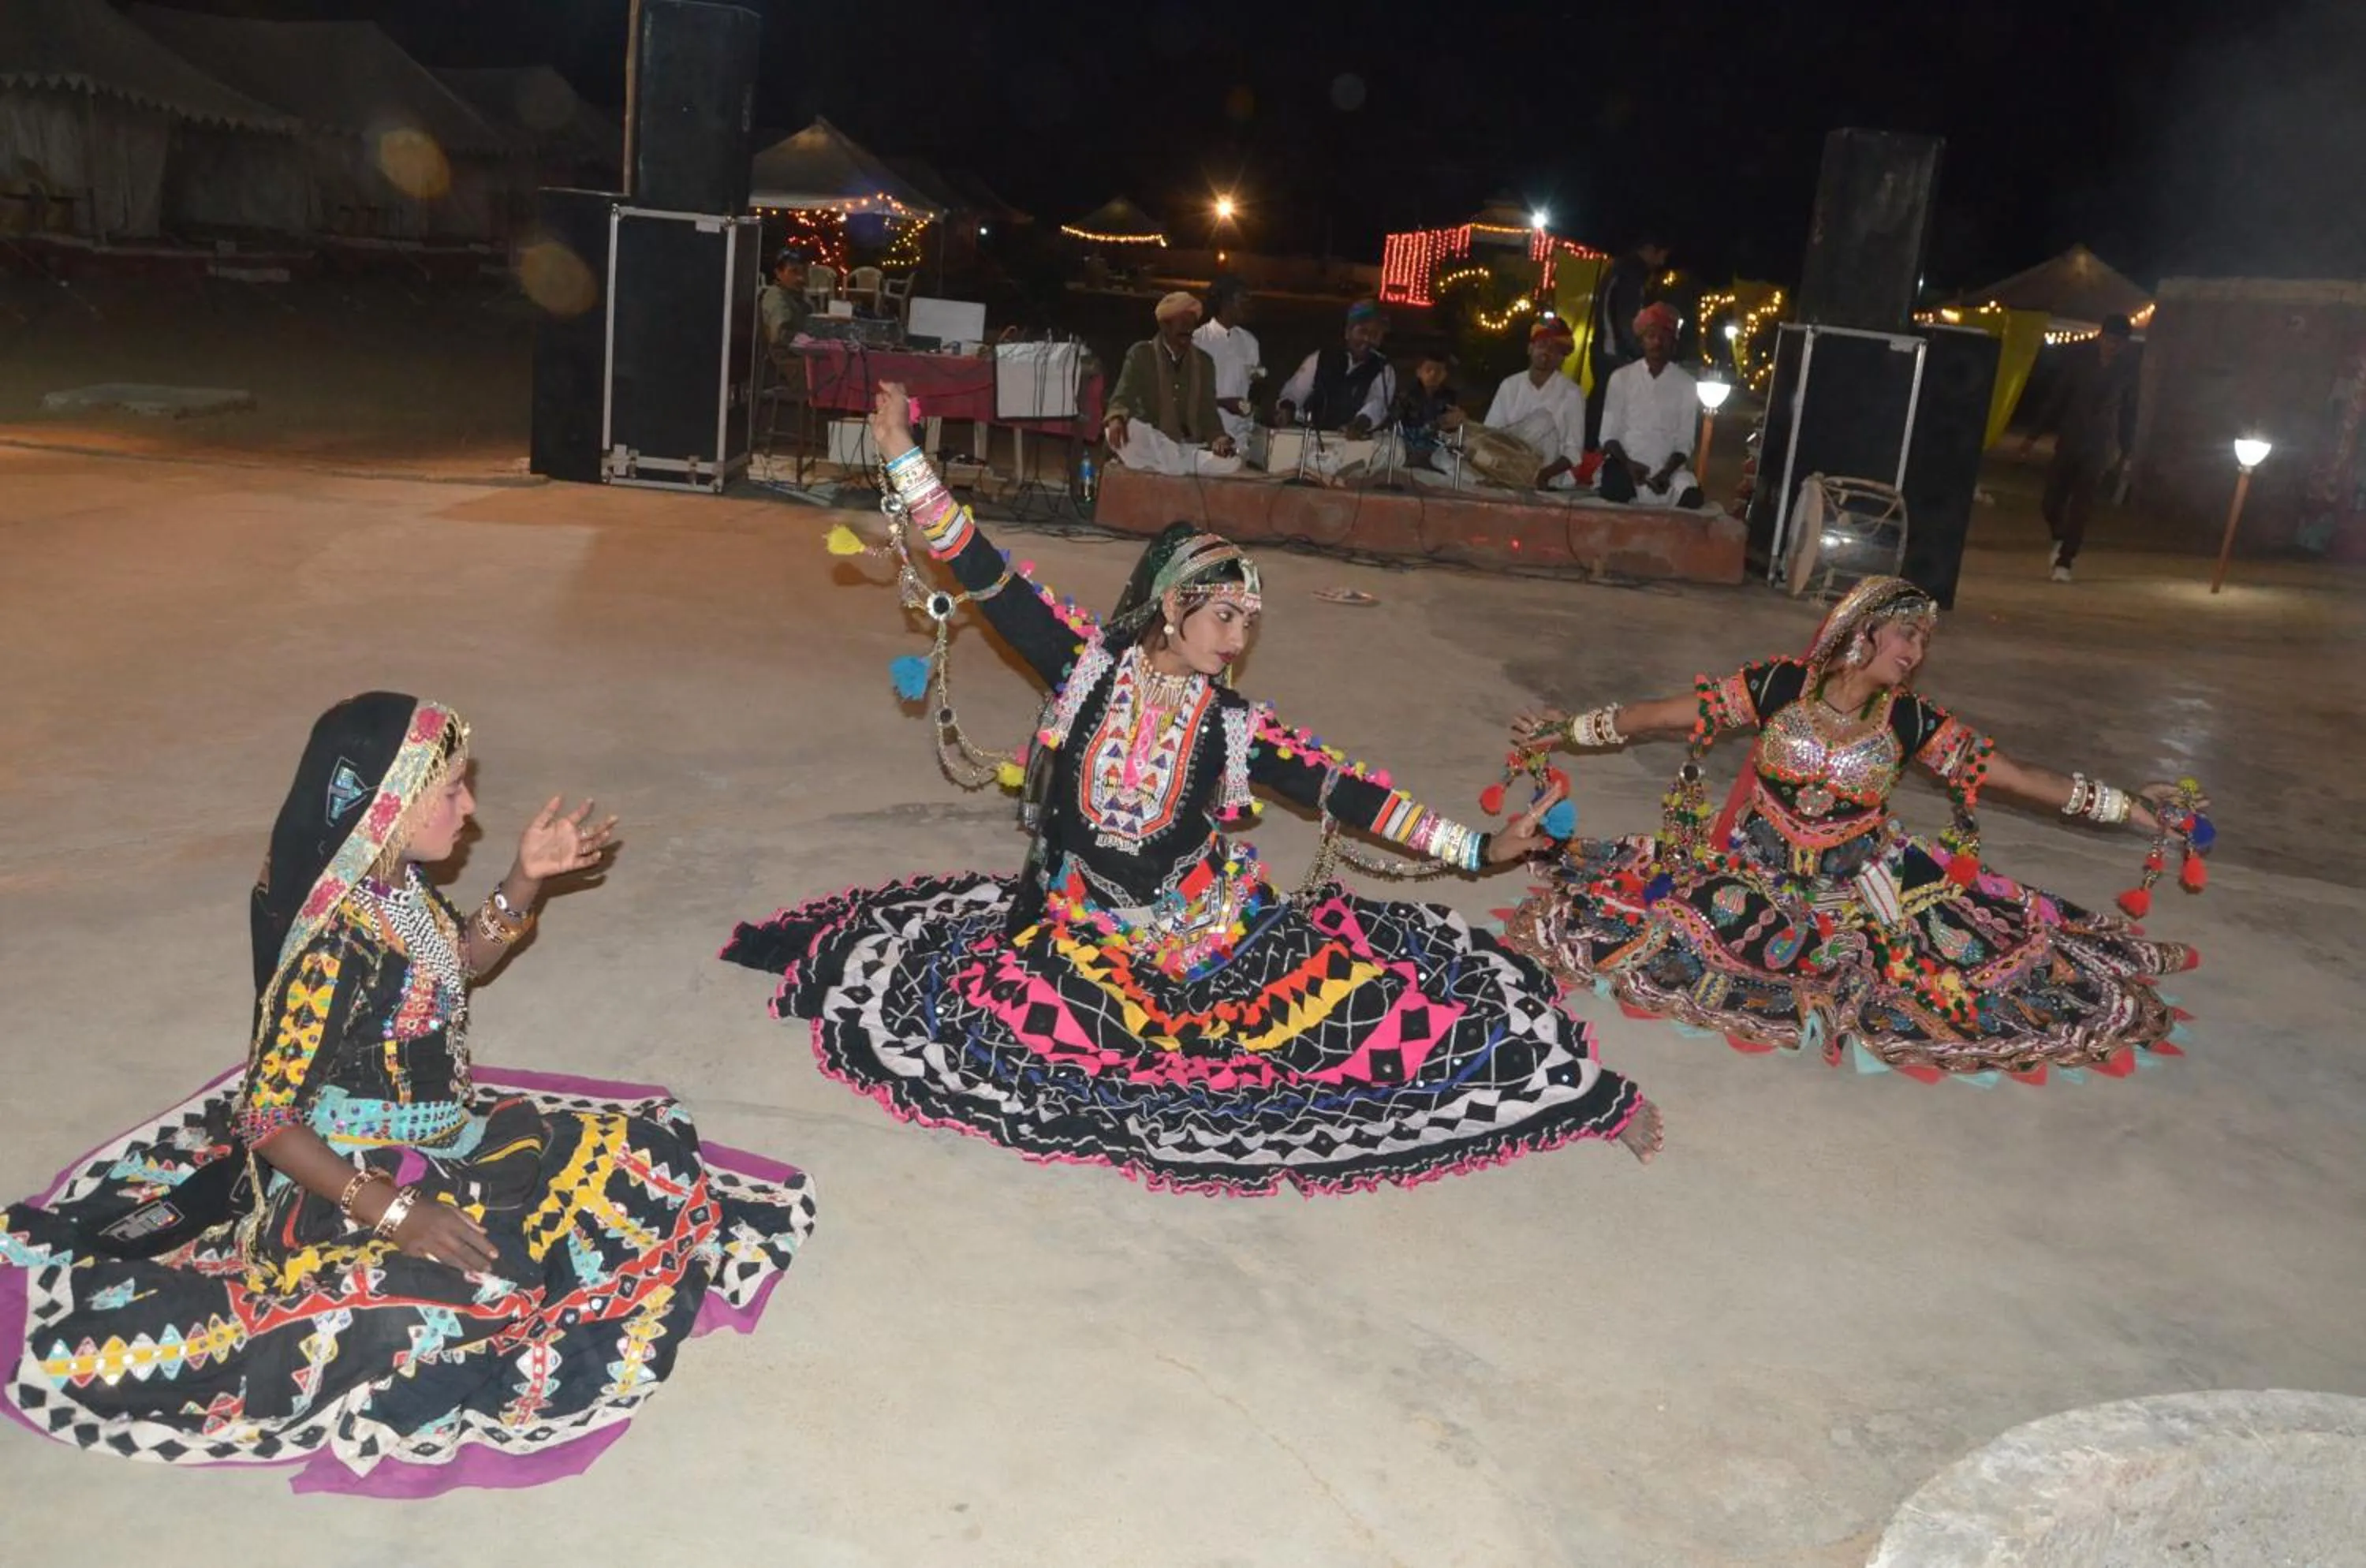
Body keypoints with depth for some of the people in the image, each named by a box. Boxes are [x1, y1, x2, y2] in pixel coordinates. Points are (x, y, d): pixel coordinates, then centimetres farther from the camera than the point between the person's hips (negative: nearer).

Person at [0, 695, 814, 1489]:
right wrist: (396, 1215, -28)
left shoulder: (396, 883, -3)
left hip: (434, 1135, 9)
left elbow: (460, 961, 18)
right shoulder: (334, 950, -28)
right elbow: (267, 1121, -23)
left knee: (643, 1151, 0)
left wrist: (527, 878, 2)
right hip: (356, 1180, -9)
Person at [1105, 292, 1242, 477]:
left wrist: (1218, 438, -17)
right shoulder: (1141, 354, 0)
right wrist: (1117, 418, -34)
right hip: (1151, 447, -2)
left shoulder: (1204, 361, 9)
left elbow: (1208, 411, 6)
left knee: (1231, 462, -25)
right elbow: (1122, 397, -8)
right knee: (1116, 431, -34)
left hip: (1189, 448, 2)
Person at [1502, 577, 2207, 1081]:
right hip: (1756, 870, 1)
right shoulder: (1781, 684, -11)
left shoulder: (1911, 720, -6)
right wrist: (1572, 728, -9)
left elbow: (2017, 774, -3)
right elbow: (1668, 714, -6)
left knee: (2004, 941, -16)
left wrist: (2125, 805, -8)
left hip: (1864, 884, -1)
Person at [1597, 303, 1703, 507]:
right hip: (1624, 465, -1)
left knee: (1691, 496, -28)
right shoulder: (1621, 377, 4)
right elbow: (1608, 434, 2)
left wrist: (1666, 472, -16)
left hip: (1667, 468, 1)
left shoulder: (1685, 384, 5)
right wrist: (1628, 464, -16)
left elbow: (1684, 442, 3)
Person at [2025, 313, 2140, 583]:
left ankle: (2064, 561, 1)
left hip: (2100, 445, -1)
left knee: (2080, 507, -5)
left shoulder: (2128, 369, -3)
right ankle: (2062, 539, 28)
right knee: (2051, 502, -1)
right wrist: (2035, 434, 2)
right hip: (2069, 440, 1)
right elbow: (2058, 398, 3)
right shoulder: (2080, 361, -2)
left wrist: (2122, 447, 7)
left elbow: (2129, 409, 5)